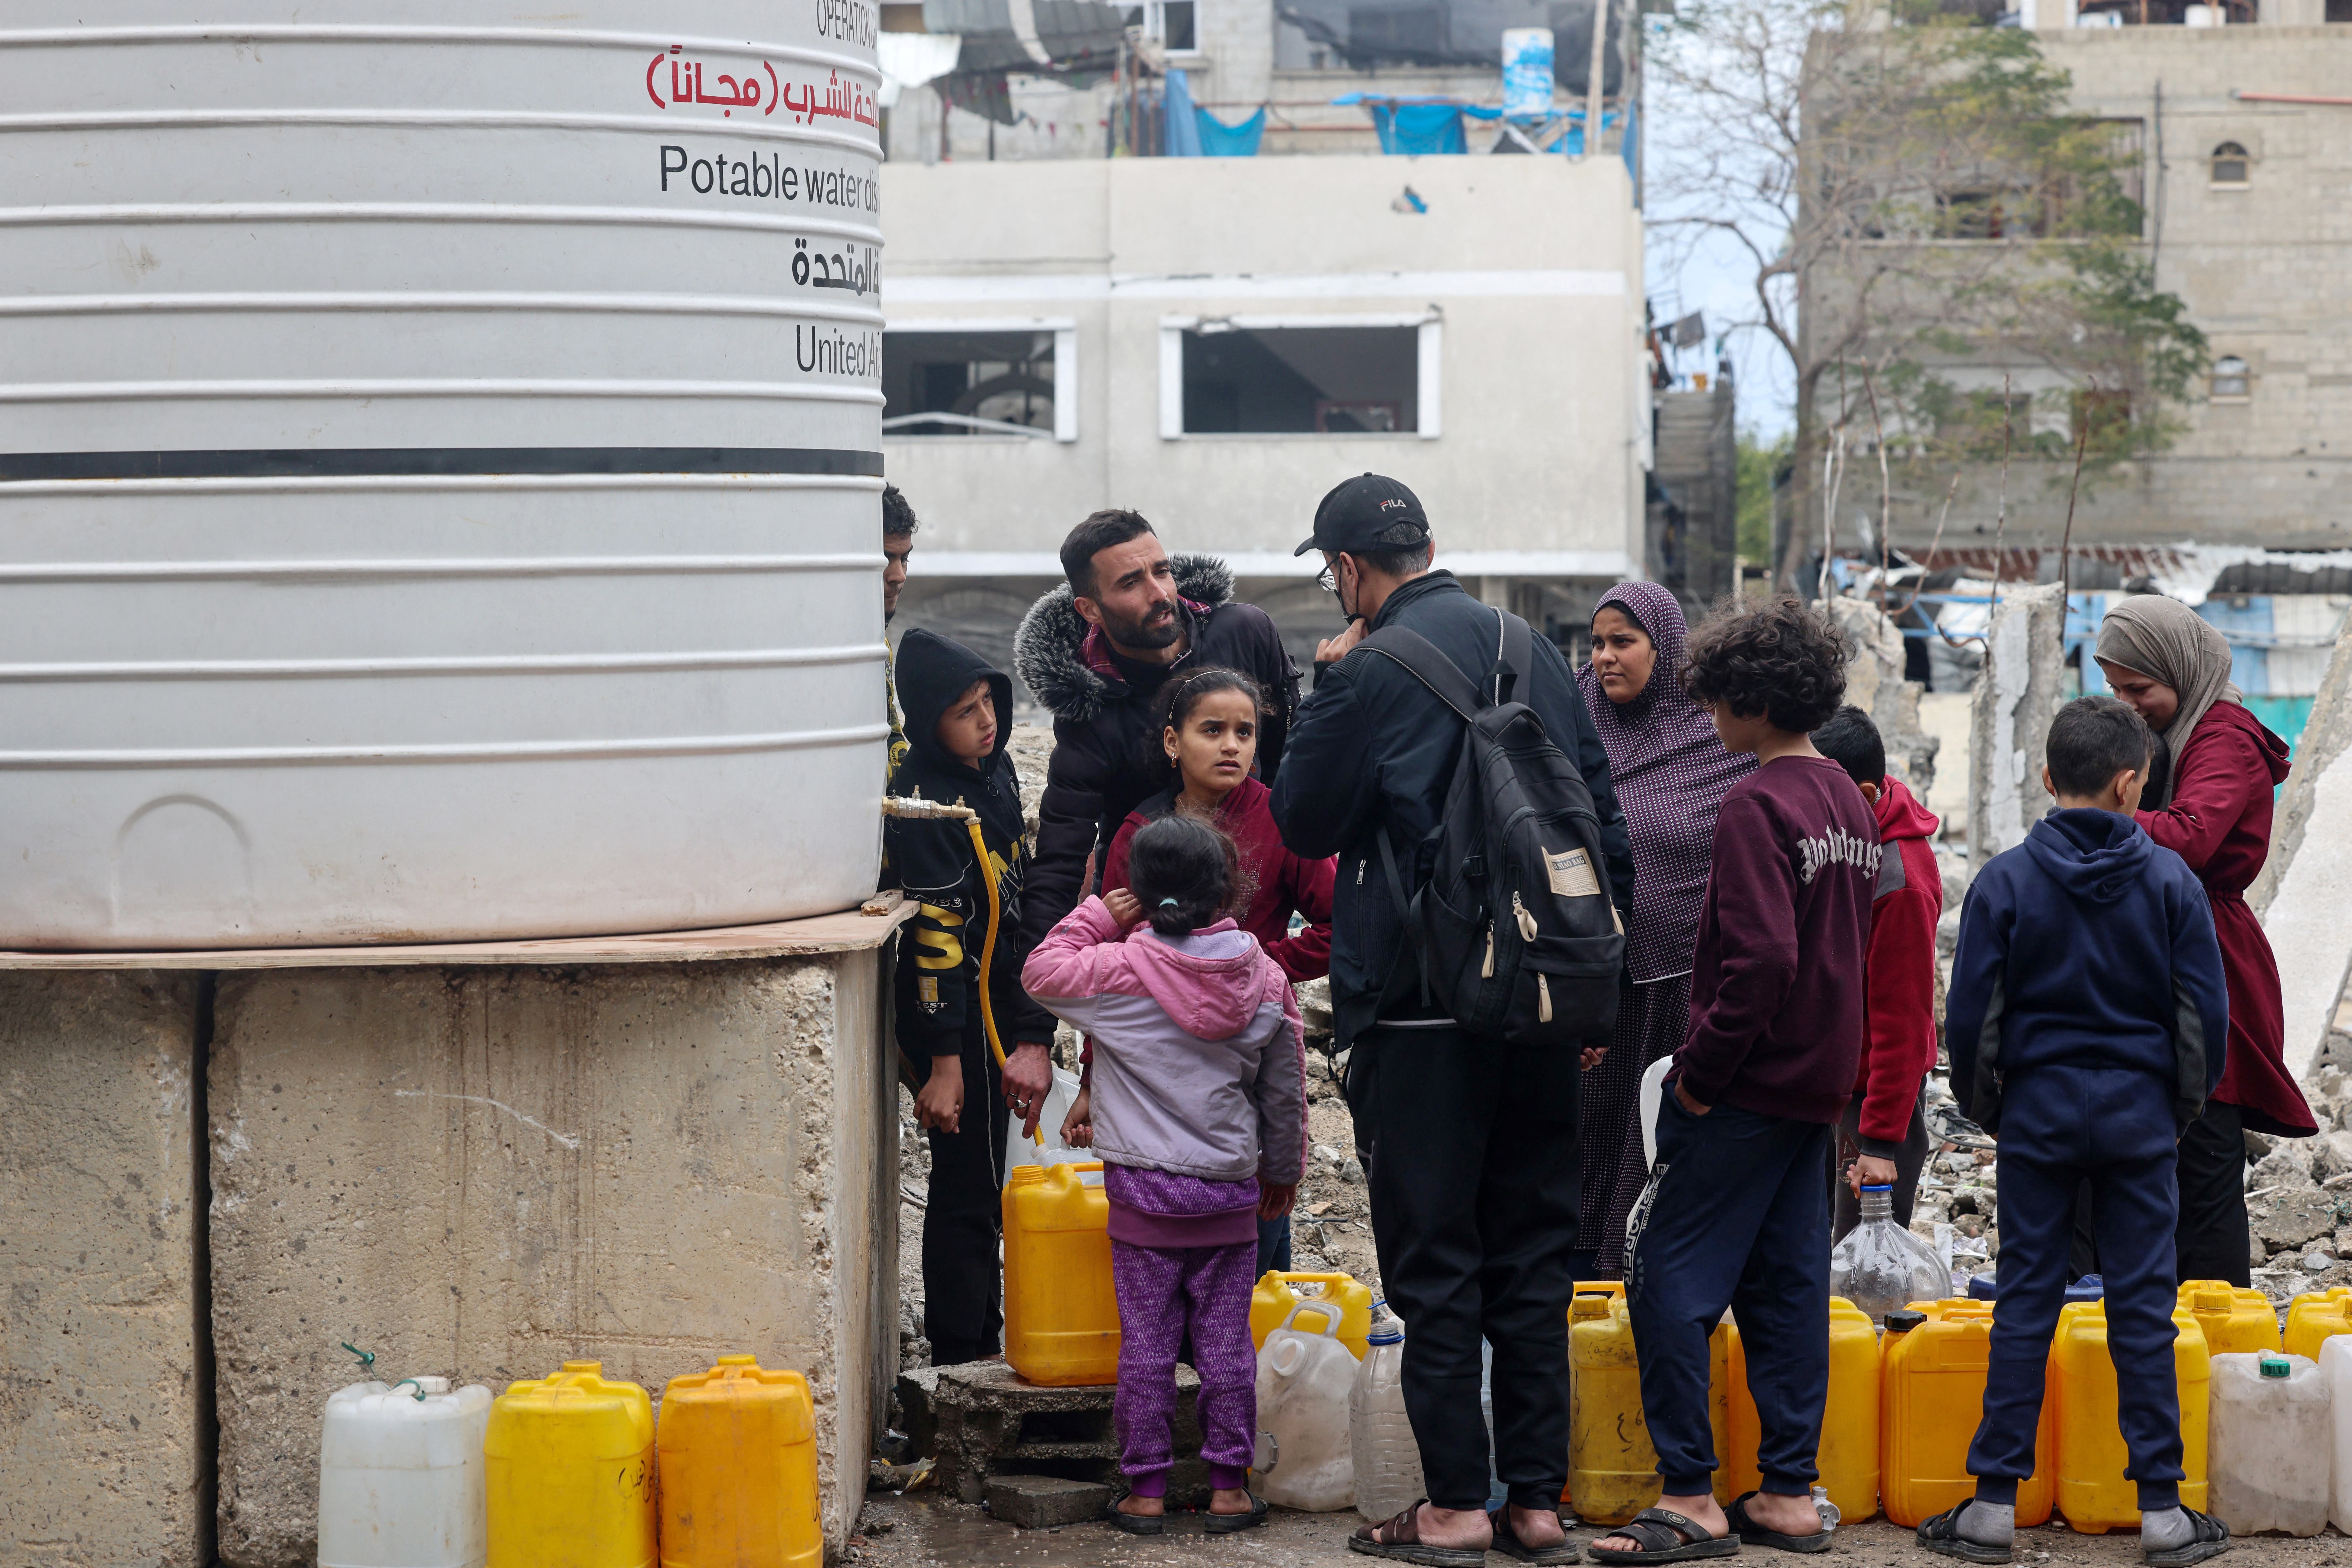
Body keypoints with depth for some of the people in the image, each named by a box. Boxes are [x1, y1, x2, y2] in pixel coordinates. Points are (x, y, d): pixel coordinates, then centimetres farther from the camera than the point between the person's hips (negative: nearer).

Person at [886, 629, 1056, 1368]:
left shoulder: (995, 768, 7)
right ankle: (959, 1358, 6)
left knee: (989, 1181, 16)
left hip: (1005, 1006, 9)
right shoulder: (925, 803, -20)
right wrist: (944, 1065, -23)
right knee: (966, 1187, -2)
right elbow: (936, 938, -22)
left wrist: (1035, 1024, 23)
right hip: (961, 1019, -9)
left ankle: (985, 1340, 27)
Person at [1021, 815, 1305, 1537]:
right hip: (1232, 1187, 2)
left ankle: (1146, 1488, 8)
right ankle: (1228, 1484, 10)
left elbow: (1043, 974, 1)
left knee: (1147, 1341, 4)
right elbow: (1285, 1088, 8)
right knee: (1226, 1341, 8)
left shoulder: (1123, 968, -13)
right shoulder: (1264, 975, -1)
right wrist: (1283, 1172, 21)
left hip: (1144, 1187, -2)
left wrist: (1098, 918, 8)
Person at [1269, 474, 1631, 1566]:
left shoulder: (1373, 674, -11)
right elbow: (1607, 825, 13)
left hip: (1420, 1012, -6)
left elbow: (1305, 825, -2)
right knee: (1533, 1258, 10)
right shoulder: (1538, 655, 9)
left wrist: (1326, 686, 5)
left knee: (1434, 1264, 1)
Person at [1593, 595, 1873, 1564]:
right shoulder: (1848, 801, 13)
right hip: (1818, 1085, 9)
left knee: (1670, 1275, -4)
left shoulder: (1756, 805, -16)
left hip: (1746, 1085, -9)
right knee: (1788, 1285, 11)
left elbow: (1762, 956, -24)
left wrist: (1700, 1071, -16)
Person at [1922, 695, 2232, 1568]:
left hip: (2037, 1110, 0)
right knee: (2142, 1306, 4)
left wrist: (1983, 1105, 11)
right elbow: (2205, 1010, 0)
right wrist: (2186, 1102, 14)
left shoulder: (2006, 881, -5)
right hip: (2139, 1114, 0)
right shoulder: (2170, 880, -4)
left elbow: (1969, 1012, -3)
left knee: (2025, 1300, 5)